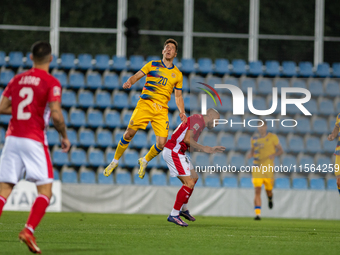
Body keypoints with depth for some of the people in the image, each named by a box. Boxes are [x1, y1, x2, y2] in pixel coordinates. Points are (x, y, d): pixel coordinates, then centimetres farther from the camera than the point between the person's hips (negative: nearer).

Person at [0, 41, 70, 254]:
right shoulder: (52, 83, -3)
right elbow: (56, 115, -12)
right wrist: (65, 137, 2)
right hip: (34, 140, -5)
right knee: (45, 190, 1)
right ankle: (29, 230, -15)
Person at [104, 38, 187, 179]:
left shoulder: (177, 74, 14)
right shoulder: (152, 65, 10)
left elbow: (178, 96, 18)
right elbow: (136, 76, 4)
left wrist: (182, 112, 3)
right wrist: (129, 82, -19)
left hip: (162, 109, 2)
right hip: (145, 103, -2)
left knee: (162, 143, -10)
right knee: (130, 133, -11)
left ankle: (144, 161, 21)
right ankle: (115, 161, 10)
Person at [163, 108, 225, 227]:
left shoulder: (198, 121, 20)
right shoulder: (198, 120, -12)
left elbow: (191, 148, 21)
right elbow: (187, 139, -25)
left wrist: (210, 149, 19)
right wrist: (203, 148, -16)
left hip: (177, 153, 11)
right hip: (173, 152, -11)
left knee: (194, 178, 23)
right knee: (189, 183, -13)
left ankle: (183, 209, 34)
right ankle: (174, 215, -9)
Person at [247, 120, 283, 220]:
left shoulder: (272, 137, 1)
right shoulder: (254, 138, 9)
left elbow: (280, 150, 4)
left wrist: (274, 154, -16)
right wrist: (250, 154, -2)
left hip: (268, 167, -1)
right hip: (257, 167, 1)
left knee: (268, 189, 6)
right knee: (257, 190, -10)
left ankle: (270, 198, 45)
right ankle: (257, 214, -11)